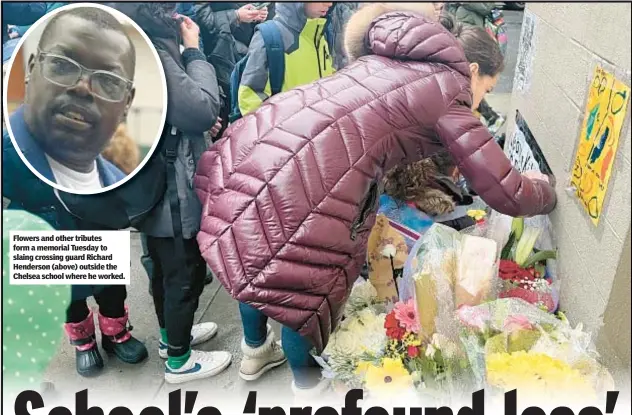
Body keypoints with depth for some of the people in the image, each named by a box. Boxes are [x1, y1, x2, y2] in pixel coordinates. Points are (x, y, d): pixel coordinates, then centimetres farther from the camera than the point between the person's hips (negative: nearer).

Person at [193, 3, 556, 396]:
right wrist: (546, 193, 22)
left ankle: (255, 349, 55)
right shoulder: (448, 92, 1)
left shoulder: (394, 59, 23)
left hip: (250, 149, 9)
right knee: (304, 284, 16)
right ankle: (308, 384, 42)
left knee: (254, 262, 29)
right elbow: (505, 193, 0)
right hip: (294, 182, -9)